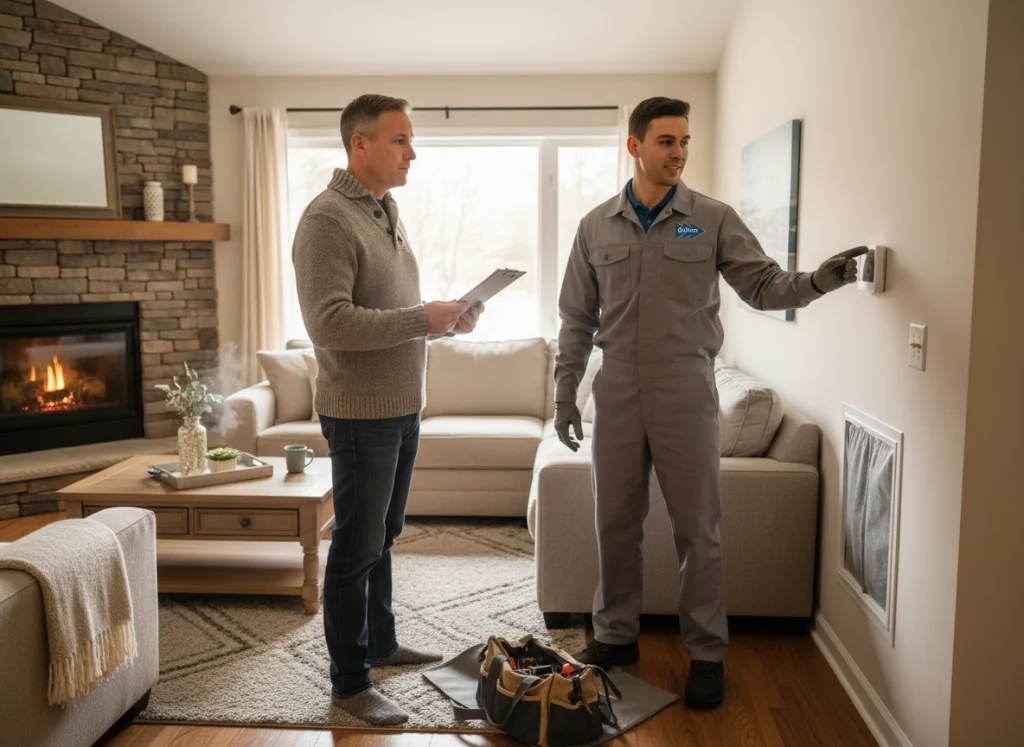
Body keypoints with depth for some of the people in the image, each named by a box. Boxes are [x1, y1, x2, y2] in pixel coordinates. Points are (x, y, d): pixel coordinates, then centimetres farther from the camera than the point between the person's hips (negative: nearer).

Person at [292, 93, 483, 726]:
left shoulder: (389, 212, 13)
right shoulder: (328, 219, -16)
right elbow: (329, 323, -26)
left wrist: (446, 319, 2)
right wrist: (423, 320, -24)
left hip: (403, 407, 9)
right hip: (361, 414, -9)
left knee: (383, 537, 20)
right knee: (356, 550, 2)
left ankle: (382, 643, 37)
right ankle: (350, 682, 16)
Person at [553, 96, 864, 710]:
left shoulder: (715, 219, 0)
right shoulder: (596, 226, 6)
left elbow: (764, 286, -2)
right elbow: (577, 319, 9)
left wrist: (818, 281, -22)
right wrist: (565, 392, 6)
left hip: (686, 394, -2)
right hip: (617, 394, 2)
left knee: (697, 530, 4)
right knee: (615, 525, 11)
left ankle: (707, 653, 18)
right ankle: (616, 635, 29)